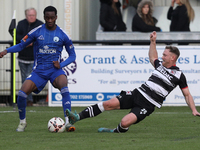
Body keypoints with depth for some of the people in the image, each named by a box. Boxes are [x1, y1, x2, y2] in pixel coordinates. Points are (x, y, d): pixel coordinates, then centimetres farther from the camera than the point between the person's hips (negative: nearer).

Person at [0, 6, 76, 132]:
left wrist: (61, 65, -9)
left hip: (55, 70, -1)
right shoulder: (37, 32, 1)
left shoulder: (62, 35, 0)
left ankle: (67, 122, -33)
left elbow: (72, 55, 9)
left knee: (64, 87, -34)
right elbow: (21, 45, 9)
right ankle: (22, 122, 10)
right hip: (39, 71, 1)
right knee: (22, 93, -17)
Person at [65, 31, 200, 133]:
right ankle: (78, 117, -9)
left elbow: (187, 94, 3)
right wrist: (153, 42, 30)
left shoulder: (179, 75, -4)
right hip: (137, 94, 6)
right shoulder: (160, 65, 13)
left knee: (125, 122, -27)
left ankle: (117, 131, 6)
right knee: (109, 104, -9)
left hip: (147, 105, -6)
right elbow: (152, 58, 37)